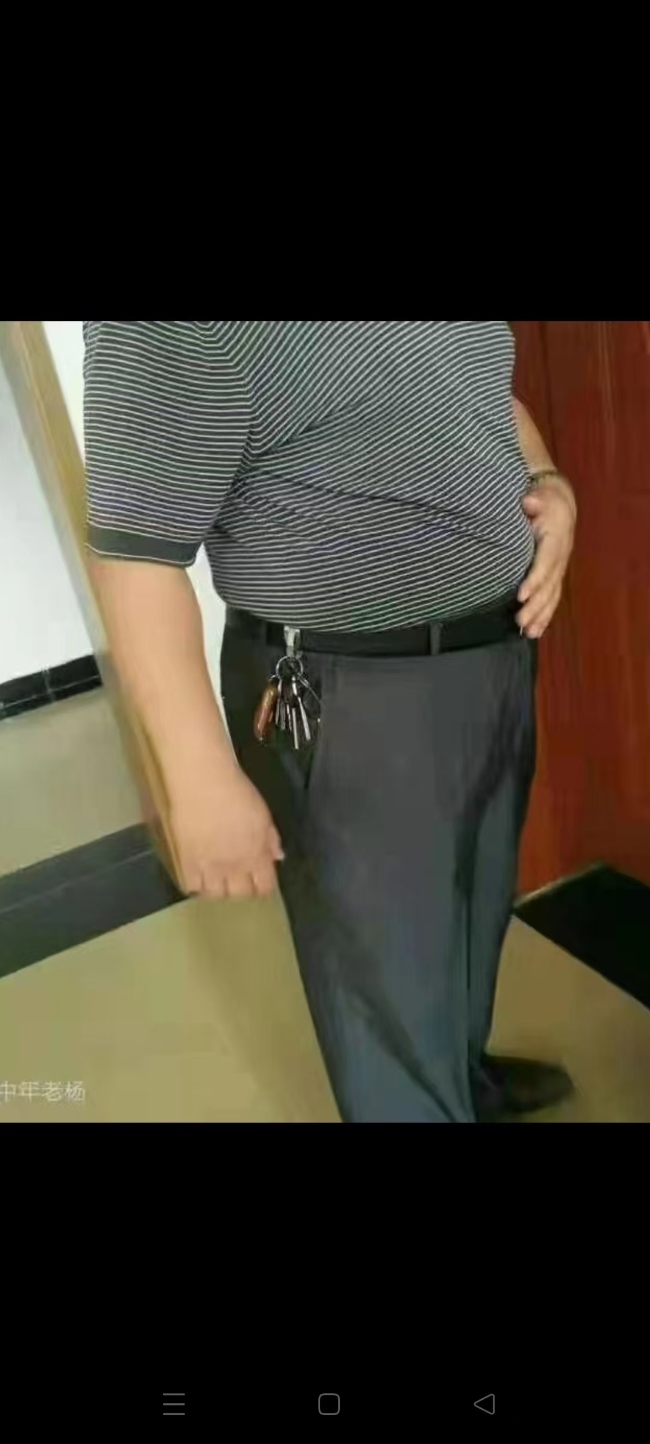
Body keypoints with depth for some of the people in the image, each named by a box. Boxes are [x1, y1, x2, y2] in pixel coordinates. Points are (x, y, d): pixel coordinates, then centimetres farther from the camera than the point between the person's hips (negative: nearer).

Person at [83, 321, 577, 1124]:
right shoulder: (169, 337, -22)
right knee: (390, 987, 5)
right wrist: (203, 781, -24)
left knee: (477, 901, 27)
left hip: (499, 651, 9)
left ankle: (468, 1076, 54)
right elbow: (136, 551, -22)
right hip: (350, 699, -9)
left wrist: (550, 486, 0)